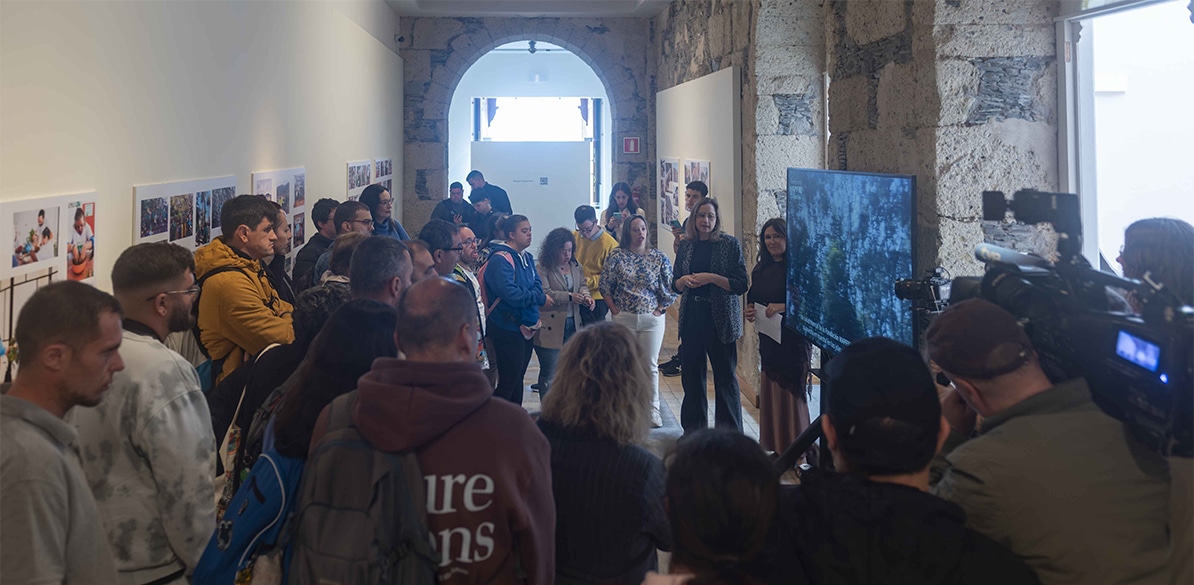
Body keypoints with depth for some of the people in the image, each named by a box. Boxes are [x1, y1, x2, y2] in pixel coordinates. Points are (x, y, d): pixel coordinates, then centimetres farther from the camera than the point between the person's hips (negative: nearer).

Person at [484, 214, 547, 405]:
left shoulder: (527, 258, 11)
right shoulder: (500, 260, -17)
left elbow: (537, 285, 6)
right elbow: (511, 294, -27)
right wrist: (541, 298, -16)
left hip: (525, 327, 9)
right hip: (508, 330, -9)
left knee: (518, 377, 16)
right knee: (508, 382, -6)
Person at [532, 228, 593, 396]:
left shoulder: (575, 266, 12)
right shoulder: (542, 268, -10)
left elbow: (582, 285, 17)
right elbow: (544, 294, -18)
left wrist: (585, 296, -7)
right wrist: (569, 297, -22)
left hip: (572, 325, 7)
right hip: (550, 329, -6)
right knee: (549, 373, 1)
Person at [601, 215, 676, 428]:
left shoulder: (659, 258, -1)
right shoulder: (617, 256, -1)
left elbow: (670, 287, 3)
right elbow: (605, 285, 1)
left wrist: (661, 308, -2)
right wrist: (614, 309, -3)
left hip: (652, 318, 0)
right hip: (624, 318, 0)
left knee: (651, 365, 5)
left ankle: (653, 410, 13)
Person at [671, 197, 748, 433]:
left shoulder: (730, 244, -4)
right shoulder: (686, 245, 9)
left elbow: (741, 285, -9)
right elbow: (675, 285, 15)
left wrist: (712, 278, -19)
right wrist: (685, 279, -7)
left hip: (720, 320, -4)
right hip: (691, 317, 4)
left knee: (725, 376, 0)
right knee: (691, 374, 10)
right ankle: (693, 428, 24)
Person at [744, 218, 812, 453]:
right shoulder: (761, 269, 12)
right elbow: (753, 299, 21)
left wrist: (783, 307, -23)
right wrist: (750, 311, 1)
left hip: (792, 339, -7)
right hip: (768, 341, 7)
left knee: (790, 392, -6)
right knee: (769, 392, 8)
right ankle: (774, 446, 17)